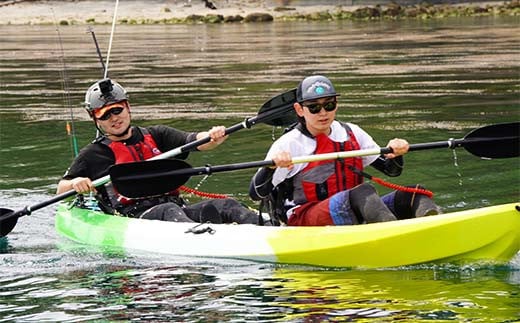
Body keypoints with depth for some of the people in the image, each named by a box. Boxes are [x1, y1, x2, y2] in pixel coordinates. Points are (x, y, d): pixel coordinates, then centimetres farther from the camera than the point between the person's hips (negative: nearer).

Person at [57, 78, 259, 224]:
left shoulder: (155, 136, 21)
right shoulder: (94, 154, 13)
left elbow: (196, 142, 7)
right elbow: (60, 191, 13)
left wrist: (213, 137, -16)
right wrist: (76, 183, -11)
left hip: (176, 207, 4)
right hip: (132, 218, -4)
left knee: (224, 206, -19)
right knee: (168, 211, -37)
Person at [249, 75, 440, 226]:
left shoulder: (351, 134, 14)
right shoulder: (288, 145, -1)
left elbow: (392, 170, 18)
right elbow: (256, 194, -7)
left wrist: (395, 154, -5)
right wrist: (272, 166, -27)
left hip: (353, 218, 6)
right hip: (303, 221, -6)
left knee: (412, 195, -18)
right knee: (363, 193, -34)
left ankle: (429, 222, -53)